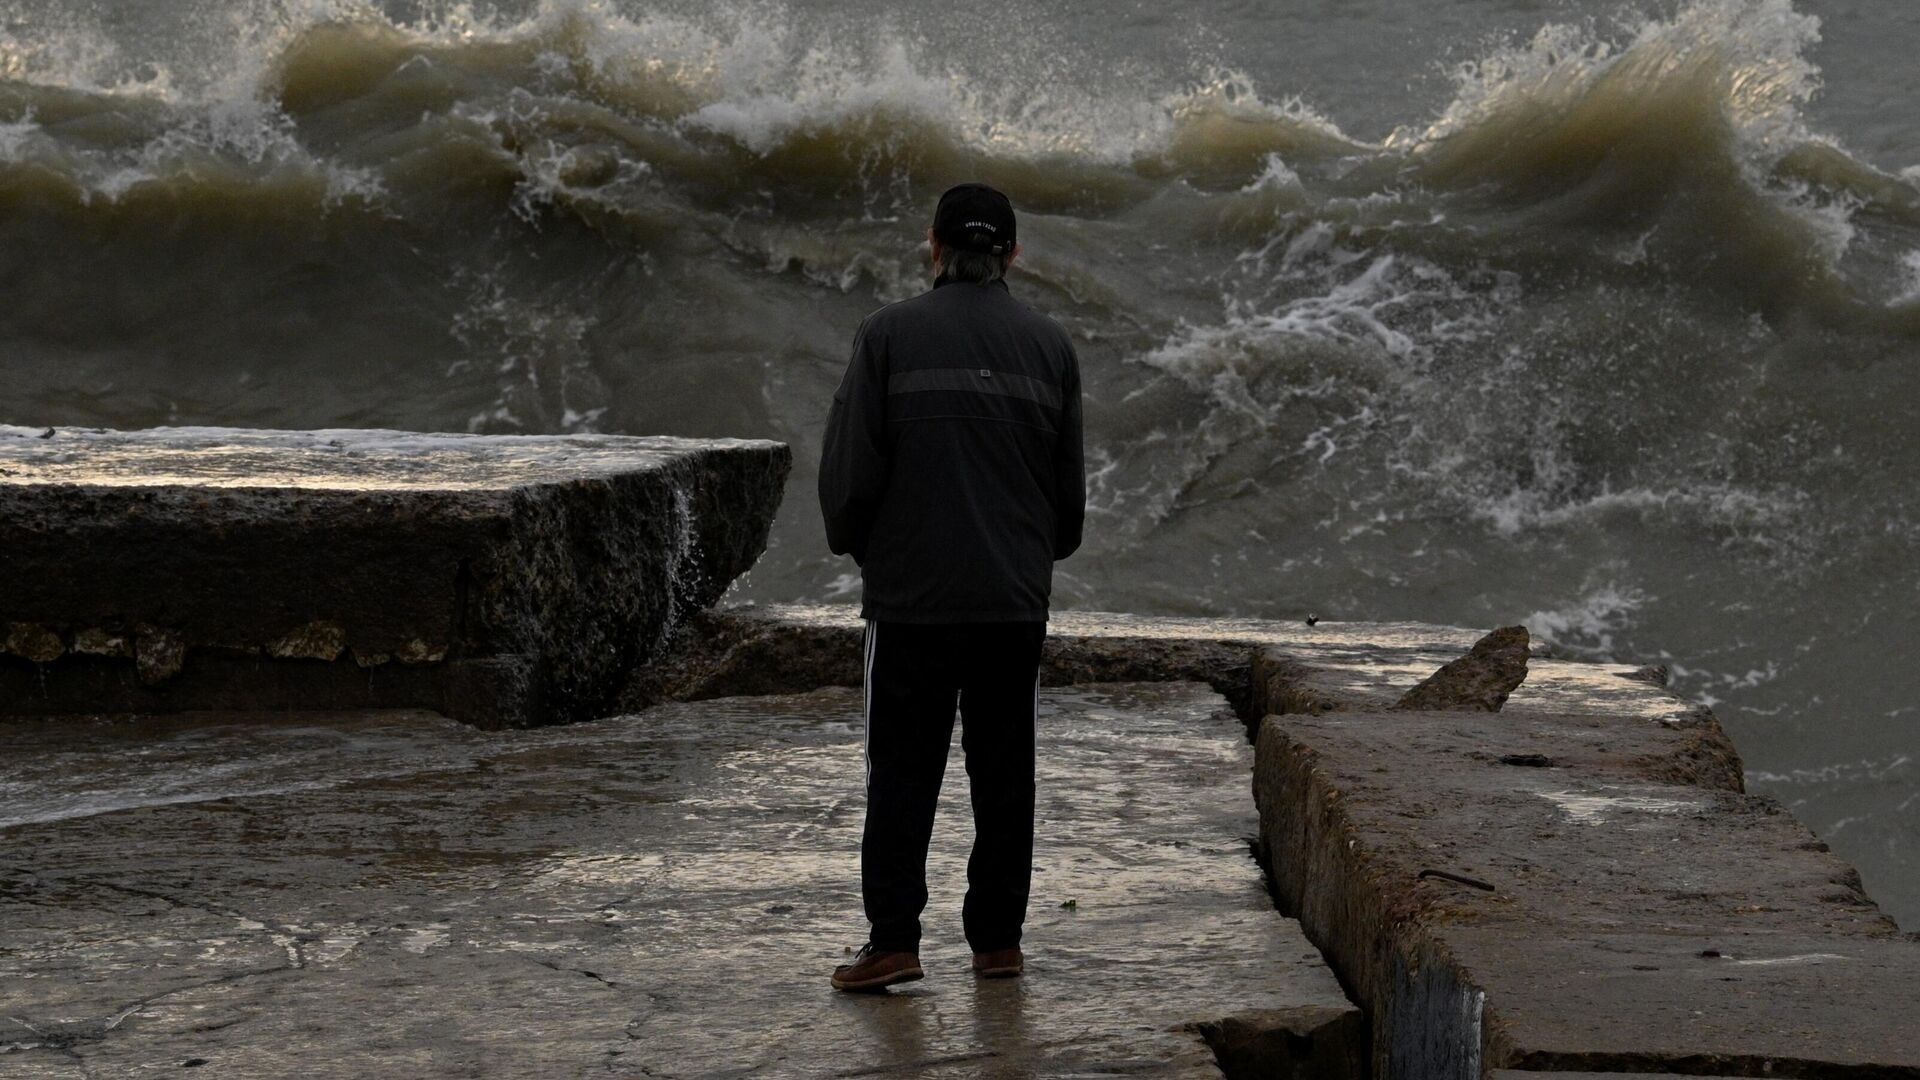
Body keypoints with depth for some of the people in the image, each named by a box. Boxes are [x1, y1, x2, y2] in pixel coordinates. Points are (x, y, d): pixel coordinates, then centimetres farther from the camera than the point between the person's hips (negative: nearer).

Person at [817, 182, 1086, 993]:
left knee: (902, 771, 3)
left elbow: (850, 467, -5)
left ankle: (894, 939, -3)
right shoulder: (1048, 344, 3)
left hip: (911, 592, -2)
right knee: (1003, 770, 10)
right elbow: (1070, 479, 8)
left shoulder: (889, 334, -6)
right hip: (1016, 596, 2)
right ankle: (998, 939, 13)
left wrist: (853, 542, 14)